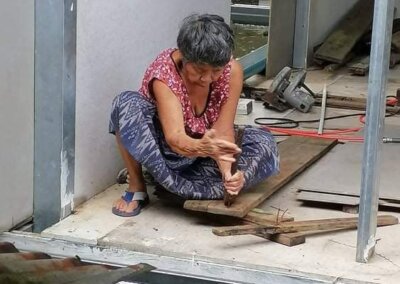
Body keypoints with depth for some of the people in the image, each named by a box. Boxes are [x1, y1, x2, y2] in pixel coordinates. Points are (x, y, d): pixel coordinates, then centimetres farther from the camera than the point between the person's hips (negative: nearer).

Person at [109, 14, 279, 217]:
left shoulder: (232, 71, -21)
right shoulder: (163, 73, -31)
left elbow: (224, 131, -23)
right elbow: (175, 138, -42)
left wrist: (227, 171, -42)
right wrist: (201, 148, -64)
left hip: (205, 144, 3)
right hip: (161, 147, -3)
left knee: (263, 143, -21)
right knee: (127, 104, -33)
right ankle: (137, 186, -19)